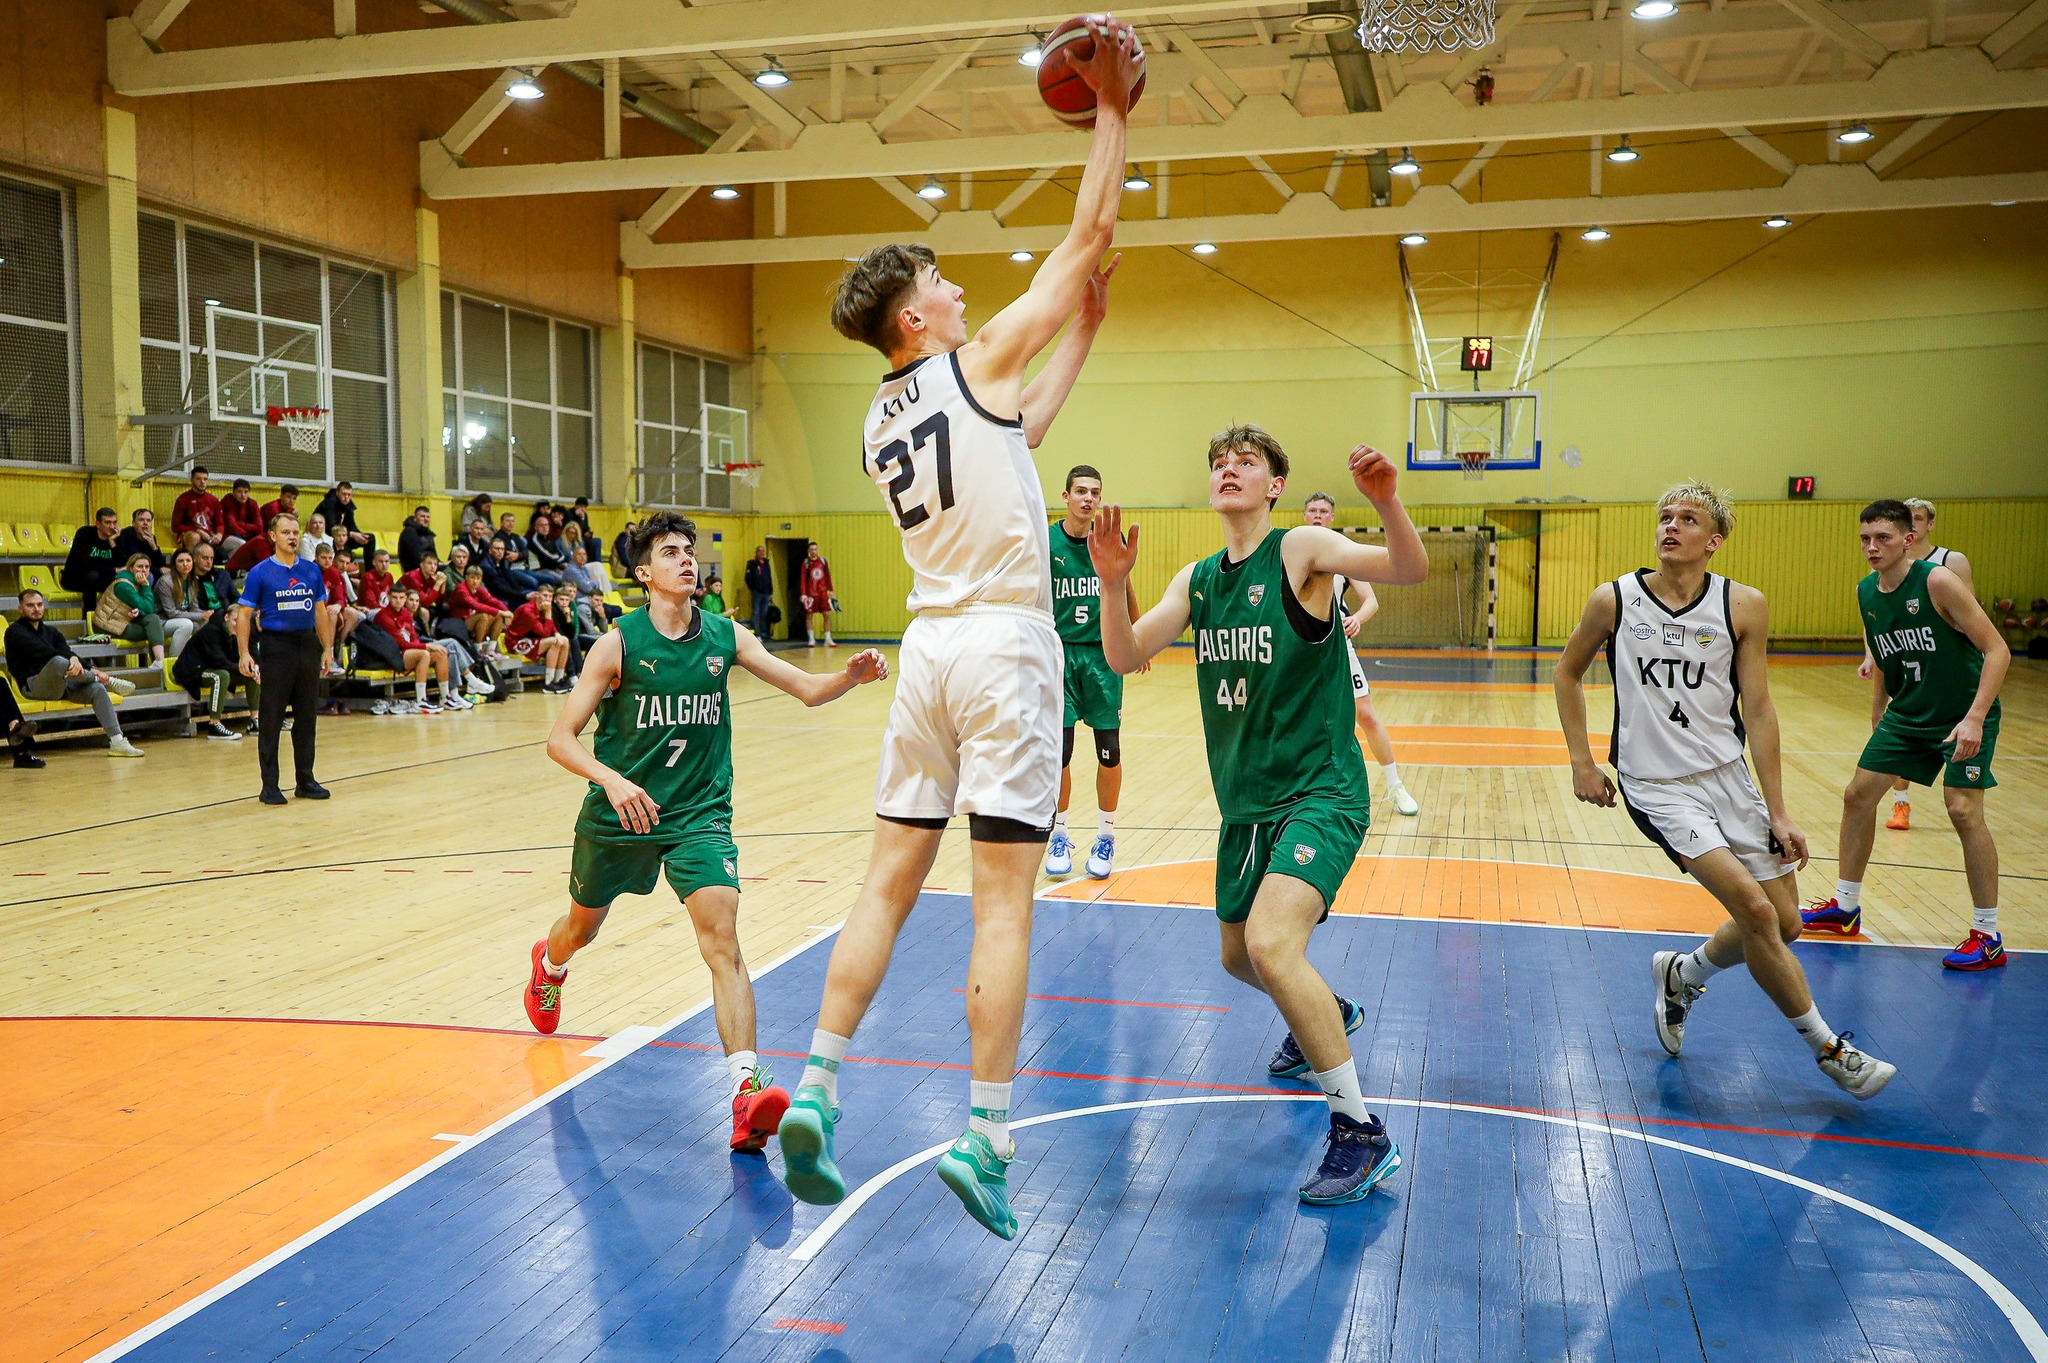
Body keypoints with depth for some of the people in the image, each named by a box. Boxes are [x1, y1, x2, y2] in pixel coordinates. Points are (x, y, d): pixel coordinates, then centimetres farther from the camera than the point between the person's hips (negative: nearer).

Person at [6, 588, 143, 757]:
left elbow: (67, 652, 6)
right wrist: (72, 659, -28)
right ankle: (107, 680, -14)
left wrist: (75, 659, -18)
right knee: (58, 661, -37)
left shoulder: (50, 631, 23)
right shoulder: (15, 632, 2)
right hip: (33, 686, -7)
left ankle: (117, 741, -24)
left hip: (60, 684, 7)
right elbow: (42, 651, -17)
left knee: (97, 689, -16)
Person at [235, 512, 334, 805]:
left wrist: (327, 649, 10)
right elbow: (244, 615, -4)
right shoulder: (260, 572, -3)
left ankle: (305, 780, 17)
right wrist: (244, 654, -13)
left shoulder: (311, 570, 8)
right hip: (276, 647, -4)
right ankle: (270, 785, 5)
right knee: (270, 719, -1)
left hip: (308, 645, 4)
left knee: (307, 717, 8)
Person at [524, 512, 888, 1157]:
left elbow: (807, 688, -6)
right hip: (619, 813, 0)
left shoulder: (725, 637, -4)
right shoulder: (619, 643, -12)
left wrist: (851, 675, -28)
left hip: (699, 814, 0)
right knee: (583, 926, 23)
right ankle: (549, 965, 62)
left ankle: (746, 1090, -27)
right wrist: (612, 780, -31)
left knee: (721, 935, -21)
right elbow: (561, 737, -13)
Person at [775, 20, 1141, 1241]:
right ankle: (986, 1138, -1)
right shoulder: (979, 358, -3)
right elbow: (1089, 238, 0)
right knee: (1005, 900, -3)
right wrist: (1115, 111, 10)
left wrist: (1085, 335, 29)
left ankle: (816, 1093, 9)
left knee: (890, 882, 10)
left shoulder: (879, 422, 16)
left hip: (931, 648, 6)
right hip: (1006, 648, -6)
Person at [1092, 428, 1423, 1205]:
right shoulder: (1196, 580, 8)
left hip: (1320, 793, -7)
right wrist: (1114, 584, -20)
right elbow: (1124, 658, -2)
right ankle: (1326, 1018, 53)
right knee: (1239, 957, 20)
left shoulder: (1302, 549, -10)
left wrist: (1387, 504, -45)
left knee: (1271, 945, -26)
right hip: (1244, 801, 7)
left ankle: (1362, 1134, -14)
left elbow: (1409, 571, -25)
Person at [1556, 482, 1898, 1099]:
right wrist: (1581, 761, 2)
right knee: (1753, 908, -17)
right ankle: (1826, 1046, 3)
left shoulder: (1744, 606, -5)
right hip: (1656, 786, -3)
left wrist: (1777, 812, -5)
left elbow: (1758, 710, -3)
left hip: (1728, 775, 4)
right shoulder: (1614, 600, -7)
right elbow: (1568, 672, 8)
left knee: (1784, 925, 8)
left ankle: (1681, 976, 35)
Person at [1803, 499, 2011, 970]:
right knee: (1858, 794, 6)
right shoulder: (1866, 593, 1)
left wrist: (1975, 718, -29)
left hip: (1965, 715, -7)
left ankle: (1988, 936, -3)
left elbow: (1997, 650, -22)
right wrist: (1877, 717, 17)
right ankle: (1845, 907, 22)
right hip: (1908, 713, 7)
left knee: (1963, 809, -16)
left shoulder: (1937, 582, -21)